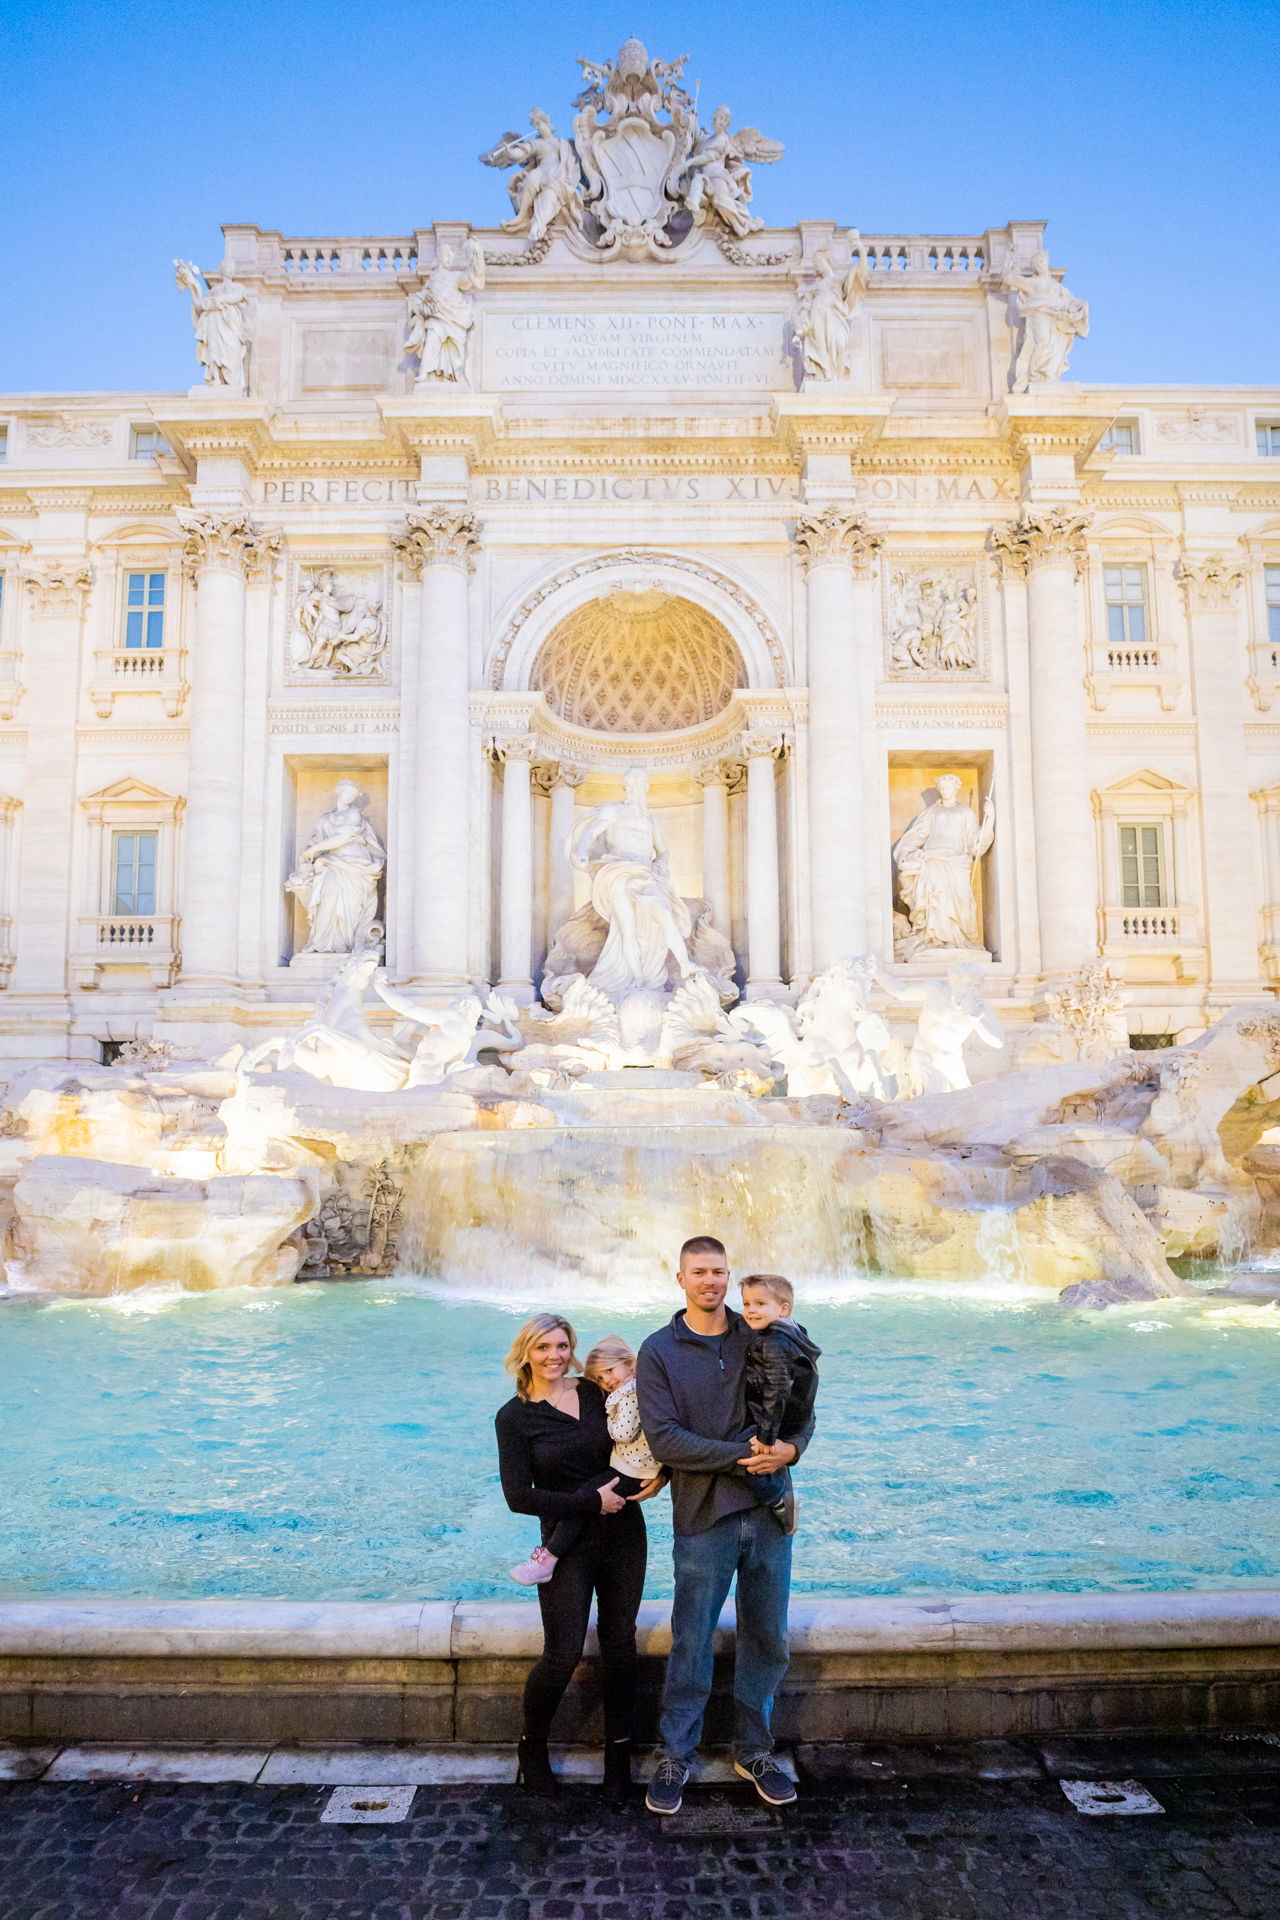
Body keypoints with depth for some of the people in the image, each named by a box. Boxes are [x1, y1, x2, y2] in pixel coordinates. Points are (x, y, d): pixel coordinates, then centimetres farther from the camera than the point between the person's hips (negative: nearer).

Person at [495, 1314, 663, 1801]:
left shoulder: (596, 1392, 0)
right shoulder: (514, 1417, -7)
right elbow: (518, 1497, -12)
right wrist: (591, 1500, -15)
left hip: (623, 1533, 3)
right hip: (568, 1544, -3)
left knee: (619, 1645, 10)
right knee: (562, 1655, -4)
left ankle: (619, 1754, 26)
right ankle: (532, 1747, 23)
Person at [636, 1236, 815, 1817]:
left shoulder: (760, 1341, 6)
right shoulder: (659, 1351, -4)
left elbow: (802, 1412, 9)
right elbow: (664, 1440, -13)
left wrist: (791, 1447, -14)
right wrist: (741, 1456, -20)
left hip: (768, 1514, 3)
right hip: (703, 1517, -3)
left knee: (767, 1641, 13)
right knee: (691, 1643, 6)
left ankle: (753, 1751, 31)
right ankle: (675, 1757, 24)